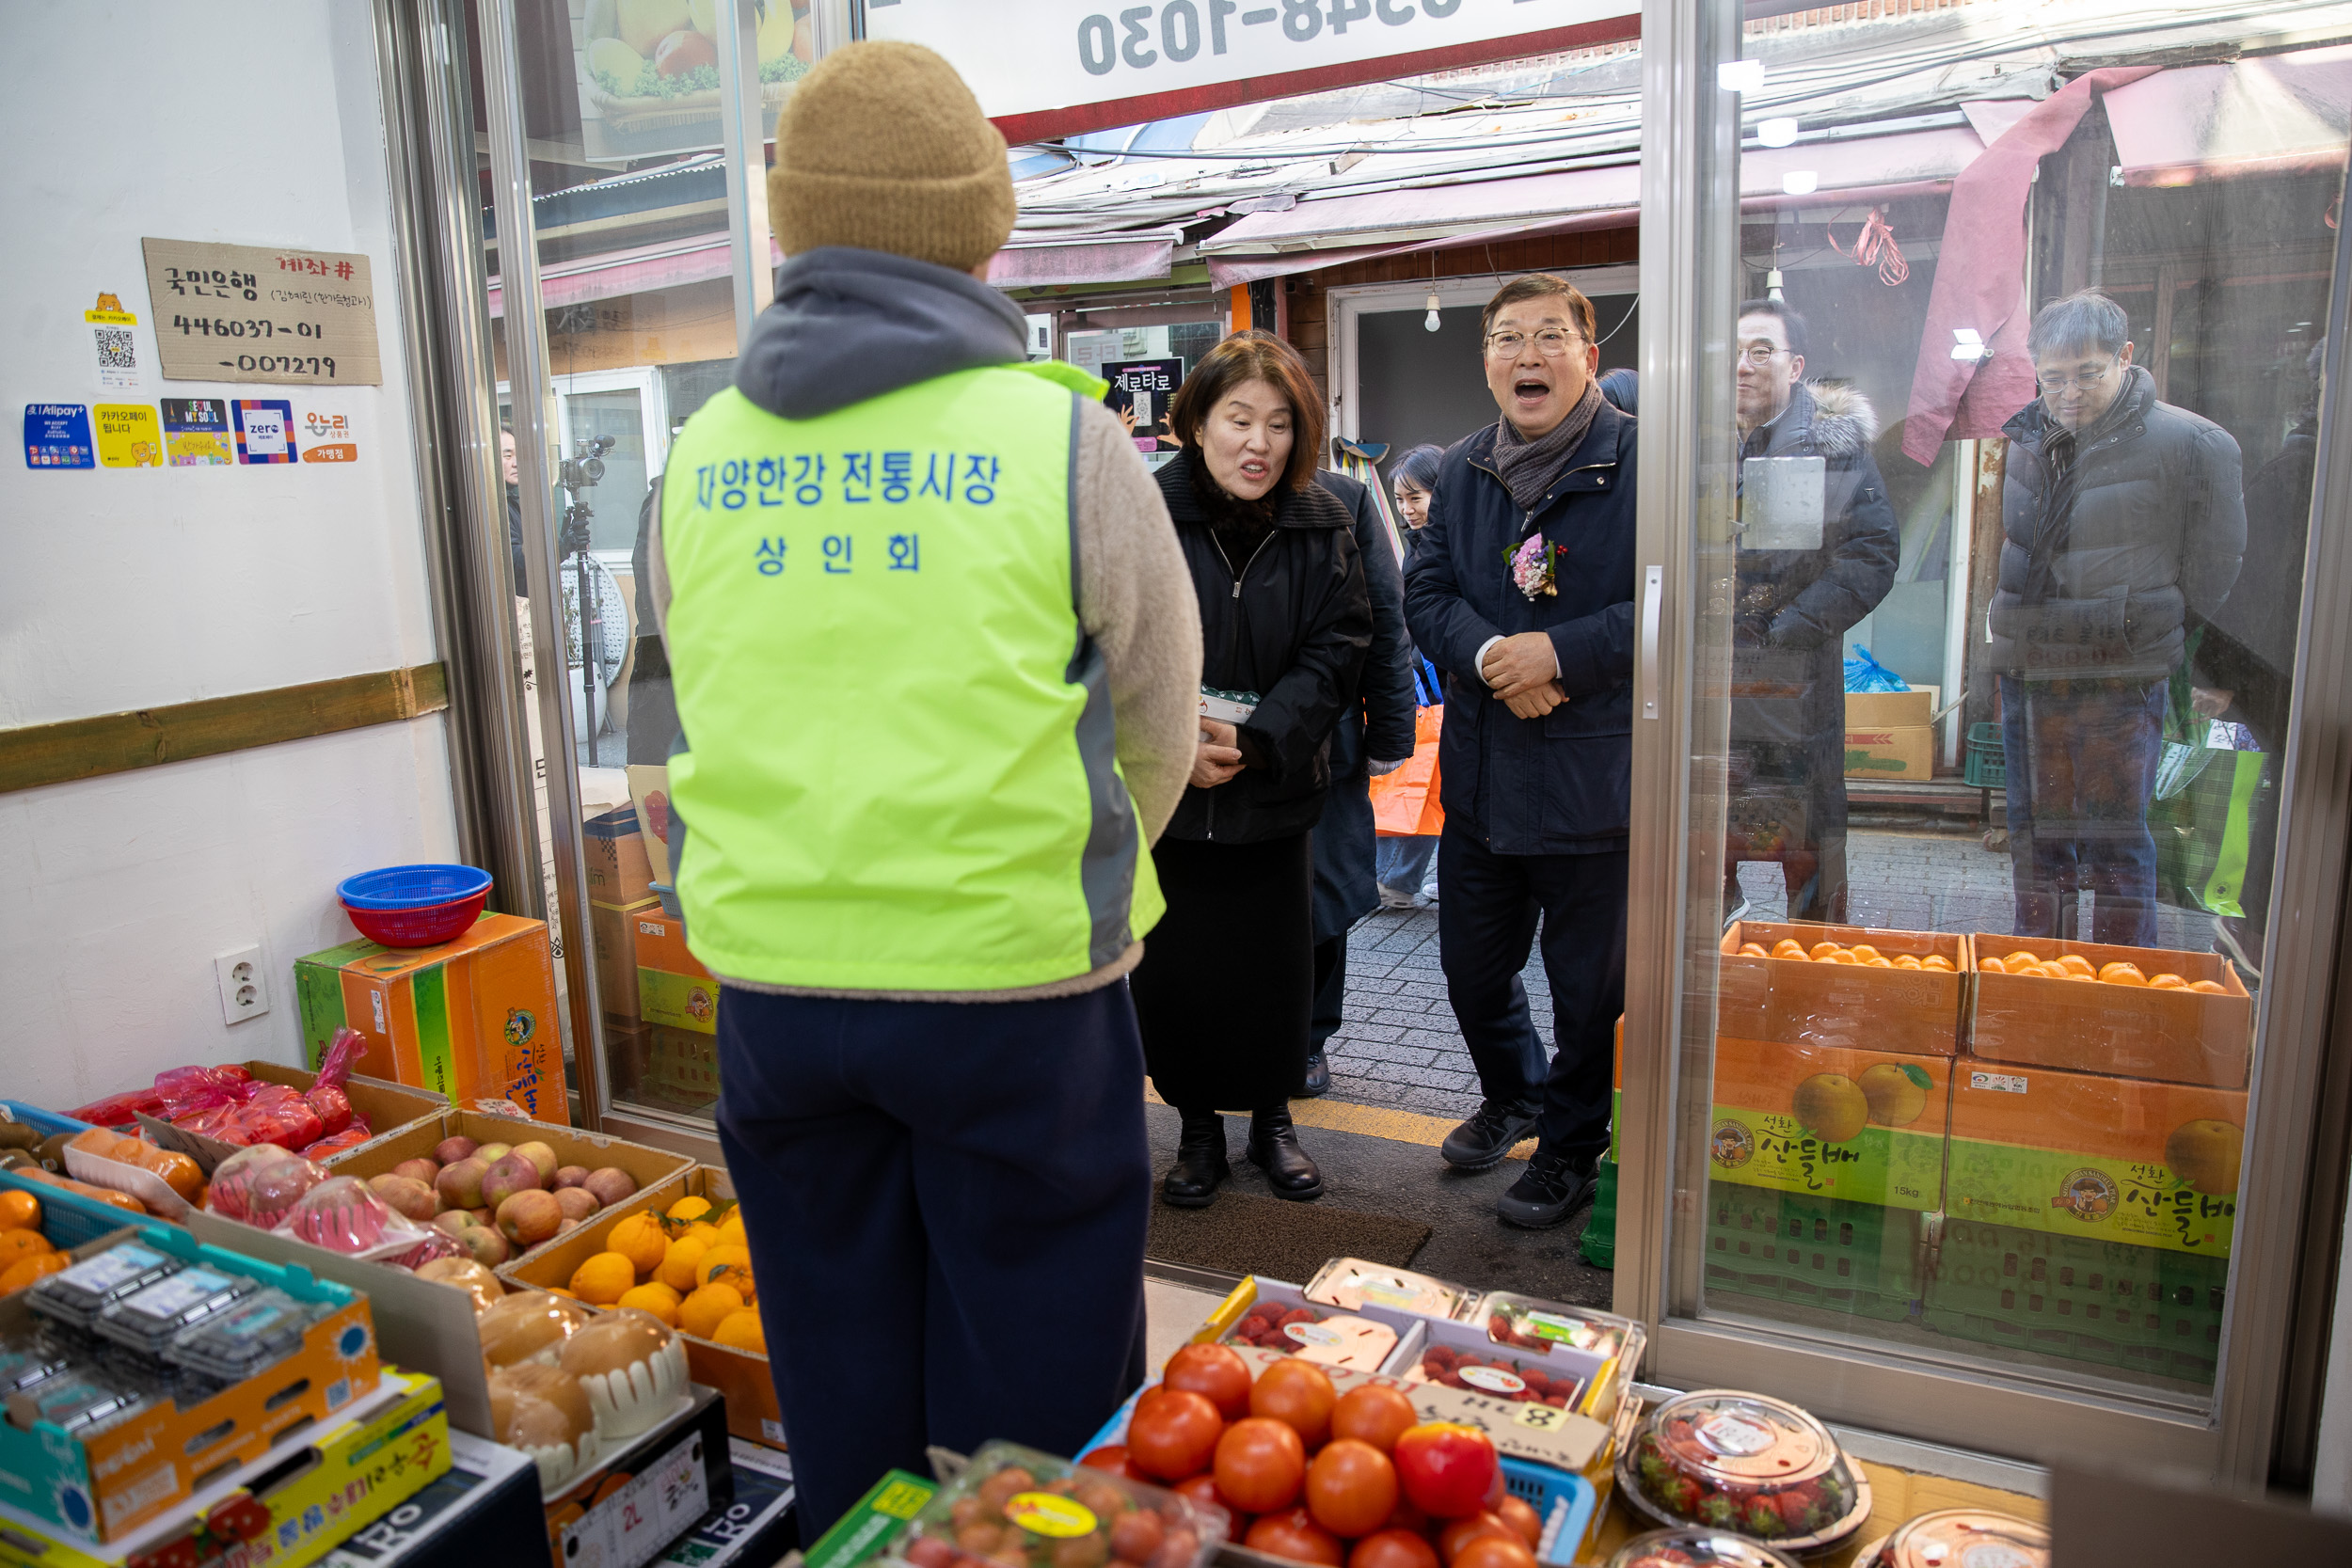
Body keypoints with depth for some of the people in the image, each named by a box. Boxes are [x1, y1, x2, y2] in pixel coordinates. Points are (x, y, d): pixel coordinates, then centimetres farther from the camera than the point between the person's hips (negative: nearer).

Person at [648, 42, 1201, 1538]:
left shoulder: (701, 458, 4)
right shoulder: (1060, 436, -7)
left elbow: (708, 721, 12)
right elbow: (1159, 727, 1)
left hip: (772, 982, 4)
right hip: (1013, 989, -4)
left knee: (841, 1388, 21)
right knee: (1030, 1409, 12)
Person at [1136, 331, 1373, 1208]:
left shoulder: (1321, 527, 0)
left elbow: (1335, 652, -4)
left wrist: (1254, 740, -17)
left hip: (1274, 795, 2)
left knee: (1274, 967, 10)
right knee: (1173, 970, 7)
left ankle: (1271, 1118, 33)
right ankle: (1197, 1125, 29)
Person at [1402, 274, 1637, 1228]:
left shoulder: (1643, 464, -9)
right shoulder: (1460, 472, 9)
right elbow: (1425, 594, 4)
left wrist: (1560, 654, -22)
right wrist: (1489, 658, -15)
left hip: (1596, 776, -5)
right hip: (1479, 771, 6)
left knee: (1587, 985, 10)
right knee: (1471, 966, 19)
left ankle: (1571, 1147, 32)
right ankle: (1514, 1096, 46)